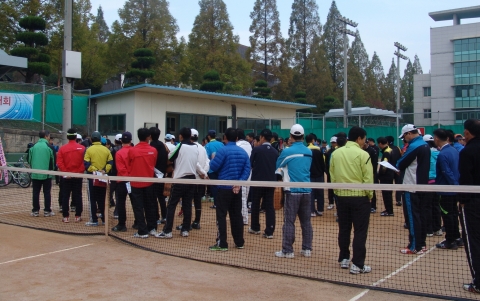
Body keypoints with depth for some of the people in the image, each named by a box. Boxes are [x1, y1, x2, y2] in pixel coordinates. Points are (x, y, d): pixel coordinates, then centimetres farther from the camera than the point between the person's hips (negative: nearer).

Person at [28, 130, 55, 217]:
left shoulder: (33, 147, 1)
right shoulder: (49, 147, -9)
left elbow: (29, 159, 5)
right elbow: (52, 160, -6)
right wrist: (52, 170, 11)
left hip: (35, 174, 3)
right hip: (46, 174, -3)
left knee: (35, 193, 9)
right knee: (47, 192, 5)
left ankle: (35, 211, 11)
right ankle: (47, 211, 6)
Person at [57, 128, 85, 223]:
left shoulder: (62, 149, -4)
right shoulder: (82, 148, -5)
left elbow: (59, 163, -9)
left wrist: (66, 172, -7)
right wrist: (80, 171, -2)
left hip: (66, 176, 0)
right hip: (78, 176, 0)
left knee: (65, 197, 7)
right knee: (78, 196, 6)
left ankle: (65, 216, 7)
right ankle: (78, 216, 8)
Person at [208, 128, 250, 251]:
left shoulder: (223, 150, -11)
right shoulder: (243, 152, 8)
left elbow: (213, 167, -11)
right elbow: (247, 170, 1)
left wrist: (212, 159, 10)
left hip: (224, 188, -5)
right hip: (237, 189, 6)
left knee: (221, 216, 0)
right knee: (236, 215, 13)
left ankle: (222, 244, -2)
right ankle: (239, 242, 18)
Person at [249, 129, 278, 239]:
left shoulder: (256, 150, -10)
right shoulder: (275, 152, 2)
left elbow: (250, 164, 0)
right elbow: (277, 167, 10)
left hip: (257, 181, -3)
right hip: (270, 182, 3)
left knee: (255, 205, 12)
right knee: (269, 206, 3)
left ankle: (255, 228, 23)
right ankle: (269, 231, 1)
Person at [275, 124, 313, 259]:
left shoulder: (287, 151, -8)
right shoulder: (309, 152, 5)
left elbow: (278, 166, 7)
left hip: (292, 191, -5)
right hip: (307, 191, 5)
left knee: (289, 221, 0)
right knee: (306, 221, 11)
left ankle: (287, 251, 2)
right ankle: (307, 249, 15)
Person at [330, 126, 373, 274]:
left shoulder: (336, 153, 3)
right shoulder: (362, 154, -11)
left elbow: (332, 175, 7)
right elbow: (368, 178, -10)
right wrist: (370, 195, 3)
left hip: (341, 196, 5)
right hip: (359, 196, -5)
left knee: (344, 229, 15)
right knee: (360, 231, 2)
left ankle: (344, 259, 24)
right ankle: (357, 264, 3)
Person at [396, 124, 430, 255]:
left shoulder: (414, 146, -18)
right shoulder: (425, 145, 10)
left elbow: (400, 164, -13)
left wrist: (399, 165, 9)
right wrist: (404, 168, 5)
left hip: (412, 186, -9)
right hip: (422, 184, 9)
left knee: (413, 217, -3)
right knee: (421, 215, 13)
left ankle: (415, 247, 2)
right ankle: (422, 243, 19)